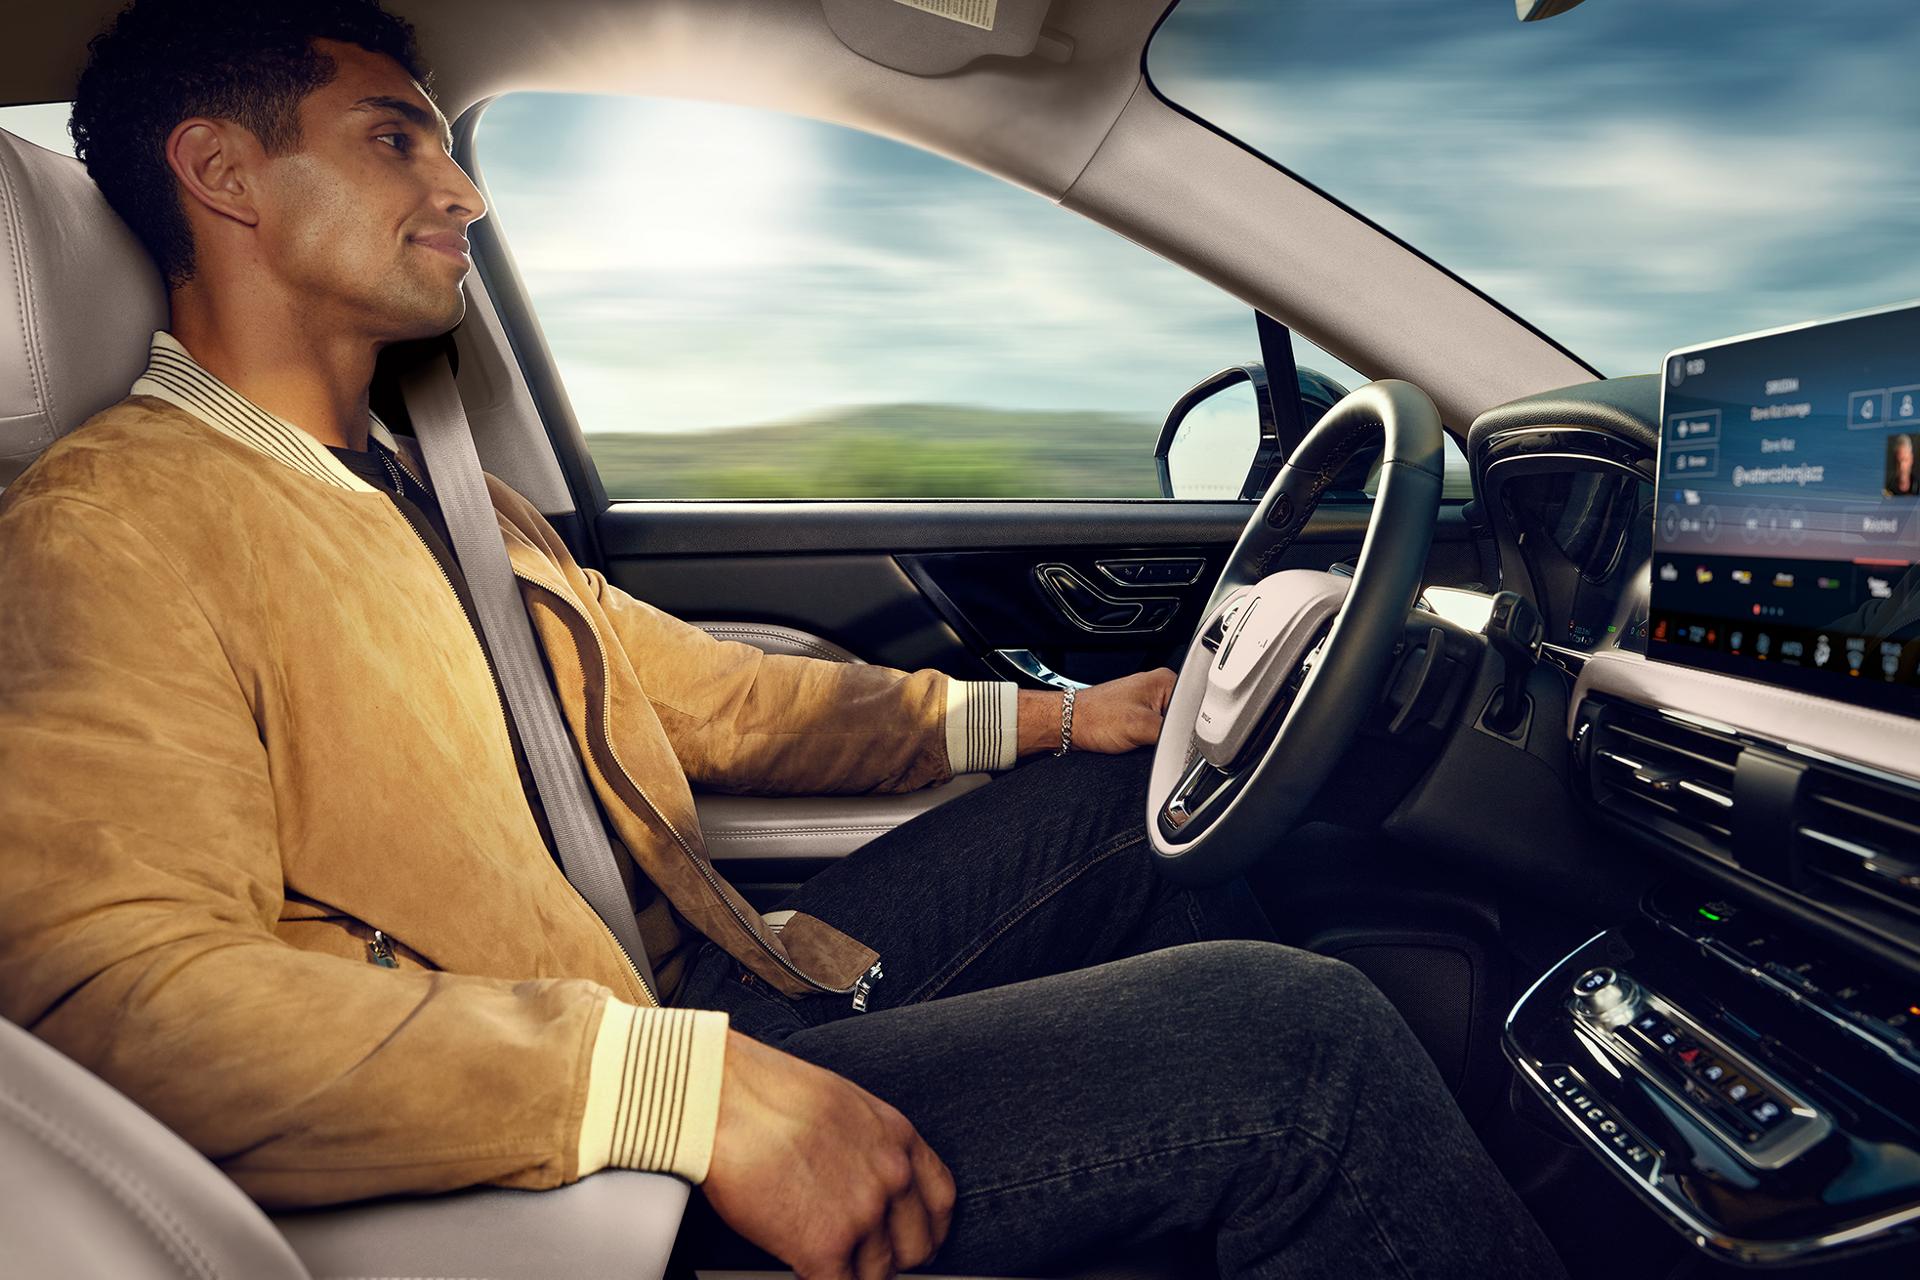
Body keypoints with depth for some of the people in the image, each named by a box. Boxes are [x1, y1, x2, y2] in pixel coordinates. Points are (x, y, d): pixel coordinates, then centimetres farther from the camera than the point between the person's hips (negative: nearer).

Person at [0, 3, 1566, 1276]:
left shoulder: (438, 499, 17)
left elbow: (708, 691, 19)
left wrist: (1037, 718, 15)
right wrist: (689, 1090, -34)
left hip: (708, 991, 10)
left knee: (1132, 792, 13)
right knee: (1300, 1040, -20)